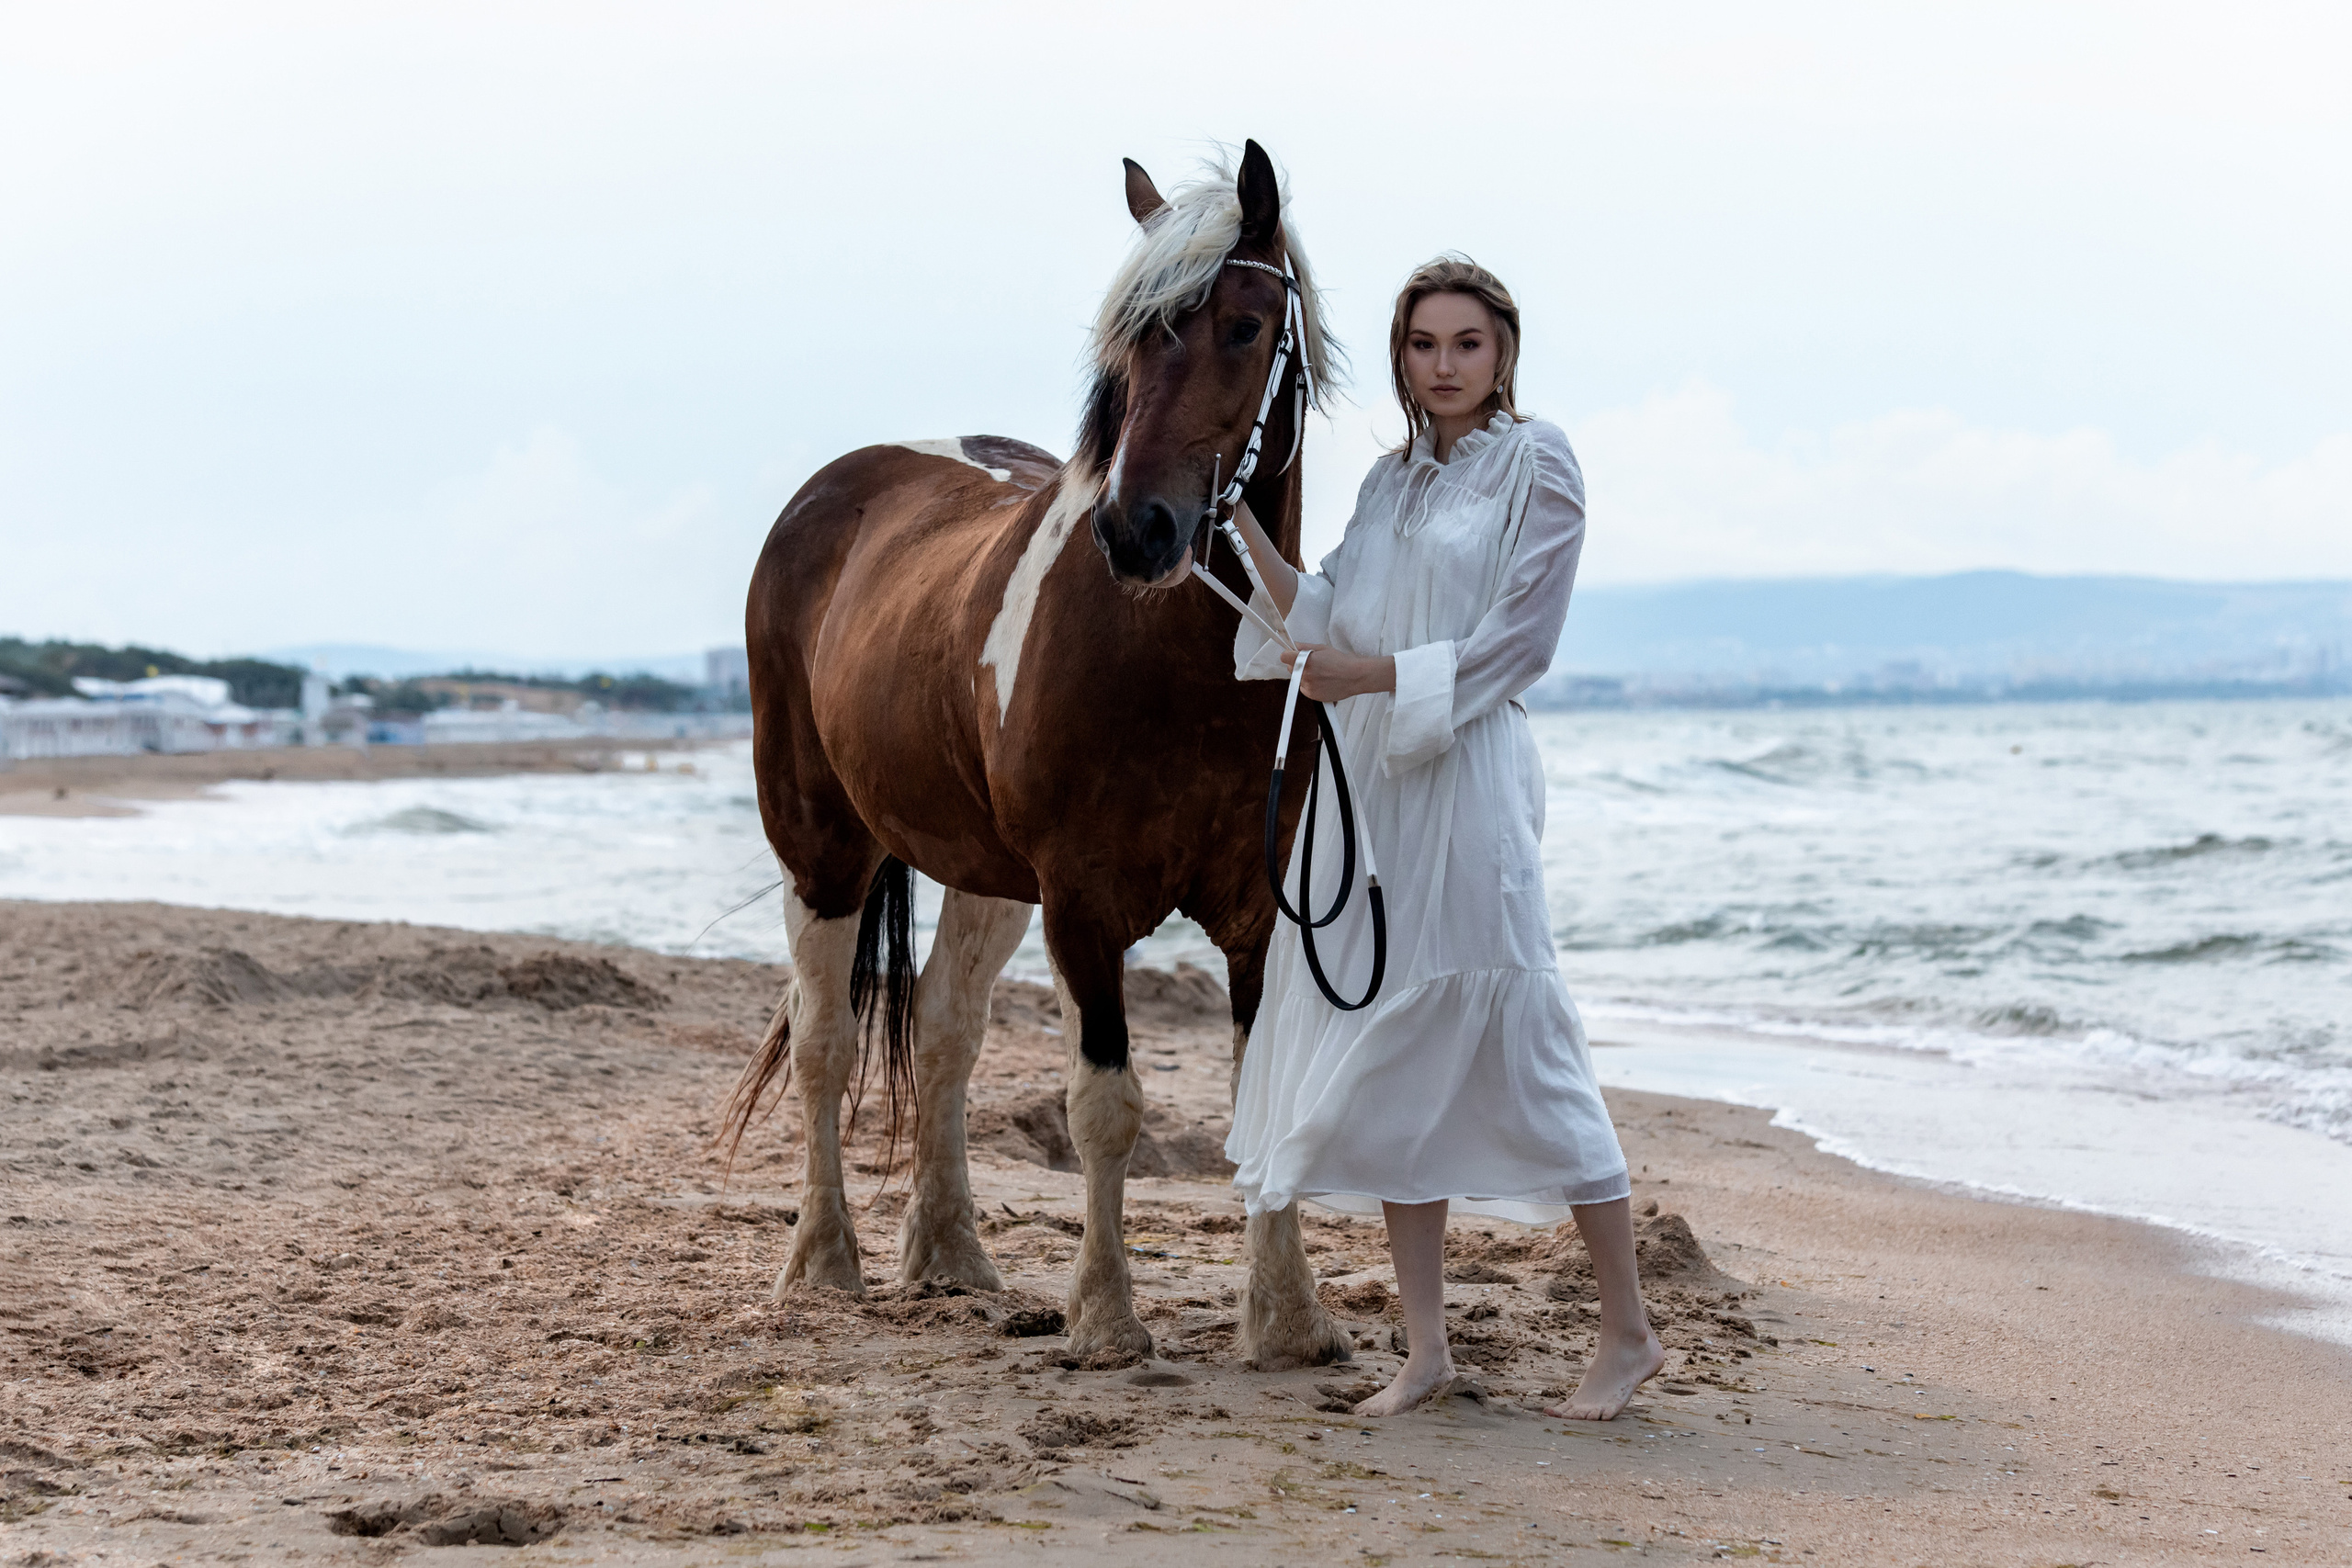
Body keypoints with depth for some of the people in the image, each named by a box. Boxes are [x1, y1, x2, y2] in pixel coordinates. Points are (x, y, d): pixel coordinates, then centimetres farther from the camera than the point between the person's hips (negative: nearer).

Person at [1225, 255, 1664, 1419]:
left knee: (1520, 1048, -5)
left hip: (1465, 777, -7)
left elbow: (1516, 644, -11)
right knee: (1386, 1056, 5)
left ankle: (1628, 1334, 6)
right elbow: (1325, 615, 13)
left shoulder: (1536, 467, -4)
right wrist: (1238, 519, 6)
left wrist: (1374, 672, -17)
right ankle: (1425, 1345, 11)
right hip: (1365, 778, 7)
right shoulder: (1394, 478, 16)